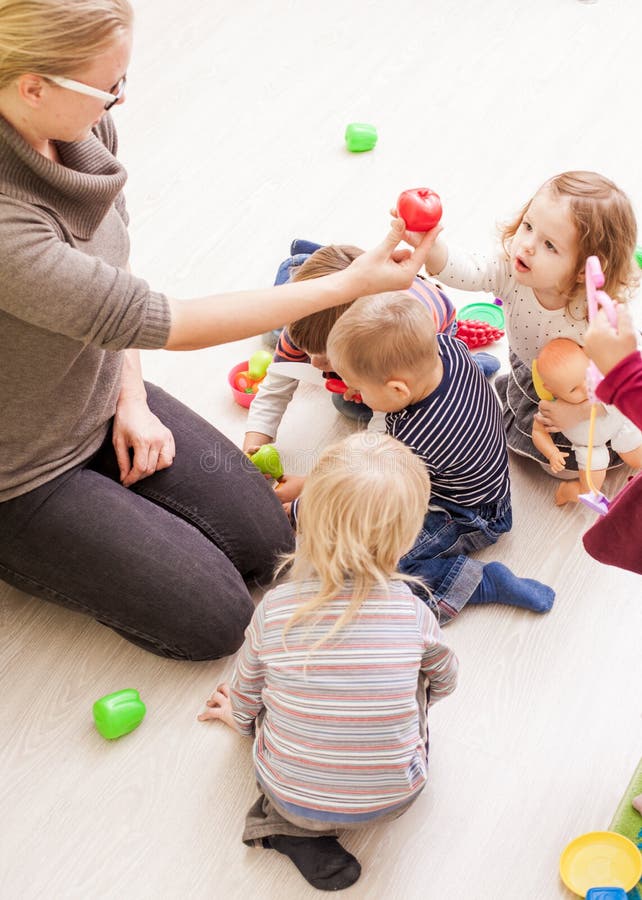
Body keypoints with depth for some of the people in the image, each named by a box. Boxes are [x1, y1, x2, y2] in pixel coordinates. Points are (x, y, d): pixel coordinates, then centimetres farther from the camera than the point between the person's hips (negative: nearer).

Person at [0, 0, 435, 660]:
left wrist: (132, 397, -2)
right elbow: (165, 324, -33)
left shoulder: (83, 129, -12)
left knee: (265, 541, 7)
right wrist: (350, 284, -30)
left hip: (102, 400, 7)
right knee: (216, 621, -4)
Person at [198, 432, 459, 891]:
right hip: (392, 800, 0)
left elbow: (247, 697, 2)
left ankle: (296, 829, 8)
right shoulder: (411, 612, -15)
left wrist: (239, 715, 28)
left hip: (290, 794, 0)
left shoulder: (274, 610, -16)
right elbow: (442, 681, 7)